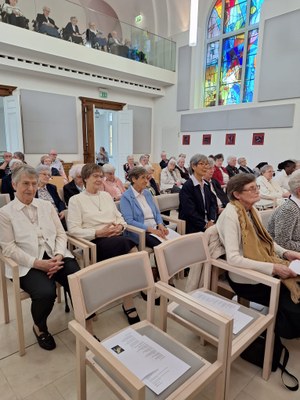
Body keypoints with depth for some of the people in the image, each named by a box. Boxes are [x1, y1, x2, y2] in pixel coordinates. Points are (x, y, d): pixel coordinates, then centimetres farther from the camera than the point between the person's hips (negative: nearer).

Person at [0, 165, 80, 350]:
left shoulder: (46, 205, 12)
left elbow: (61, 234, 10)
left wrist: (58, 256, -9)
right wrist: (37, 263, -16)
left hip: (55, 256, 3)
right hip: (28, 264, -3)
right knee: (46, 292, -30)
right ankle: (40, 327, 6)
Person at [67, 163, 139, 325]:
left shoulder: (106, 195, 21)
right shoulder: (76, 200, 4)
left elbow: (120, 217, 21)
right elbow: (73, 229, -6)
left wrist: (120, 226, -4)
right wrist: (98, 233, -16)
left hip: (117, 238, 5)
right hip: (95, 242, -5)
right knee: (127, 245, -32)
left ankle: (129, 305, -15)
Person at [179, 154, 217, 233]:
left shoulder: (206, 185, 15)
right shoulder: (187, 186, -10)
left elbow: (213, 203, 11)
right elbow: (190, 212, -15)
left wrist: (211, 220, -6)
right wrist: (205, 225, -14)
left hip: (207, 223, 7)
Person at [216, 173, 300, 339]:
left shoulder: (252, 210, 5)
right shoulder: (230, 215, -20)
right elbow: (233, 258, -26)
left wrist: (285, 252, -3)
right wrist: (272, 267, -25)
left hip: (263, 271, 8)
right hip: (246, 278, -7)